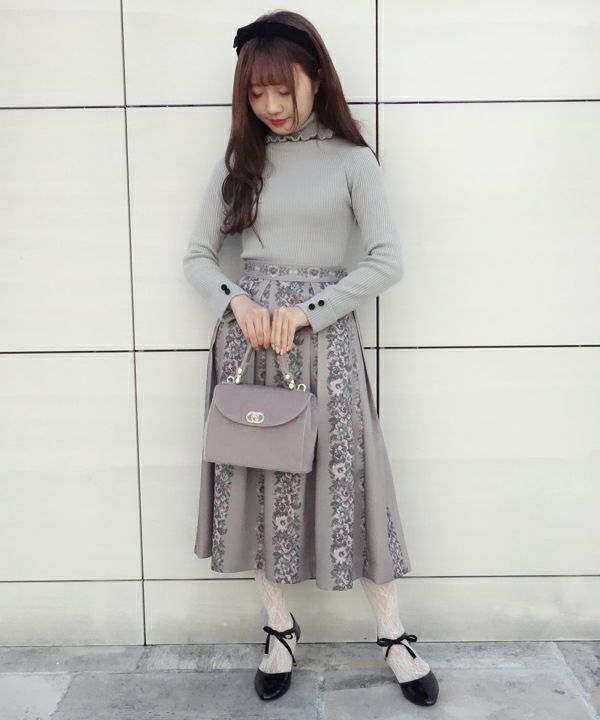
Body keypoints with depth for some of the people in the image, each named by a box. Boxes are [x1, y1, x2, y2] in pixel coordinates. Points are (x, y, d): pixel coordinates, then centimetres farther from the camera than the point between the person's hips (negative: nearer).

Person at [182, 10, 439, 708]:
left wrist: (308, 309, -14)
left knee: (346, 479, 2)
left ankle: (392, 633, 18)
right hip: (248, 334, 3)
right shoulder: (239, 161, 9)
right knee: (256, 479, 6)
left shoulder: (350, 159, 2)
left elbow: (388, 261, -5)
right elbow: (197, 255, 9)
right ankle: (280, 627, 24)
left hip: (326, 335, -2)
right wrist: (237, 301, -11)